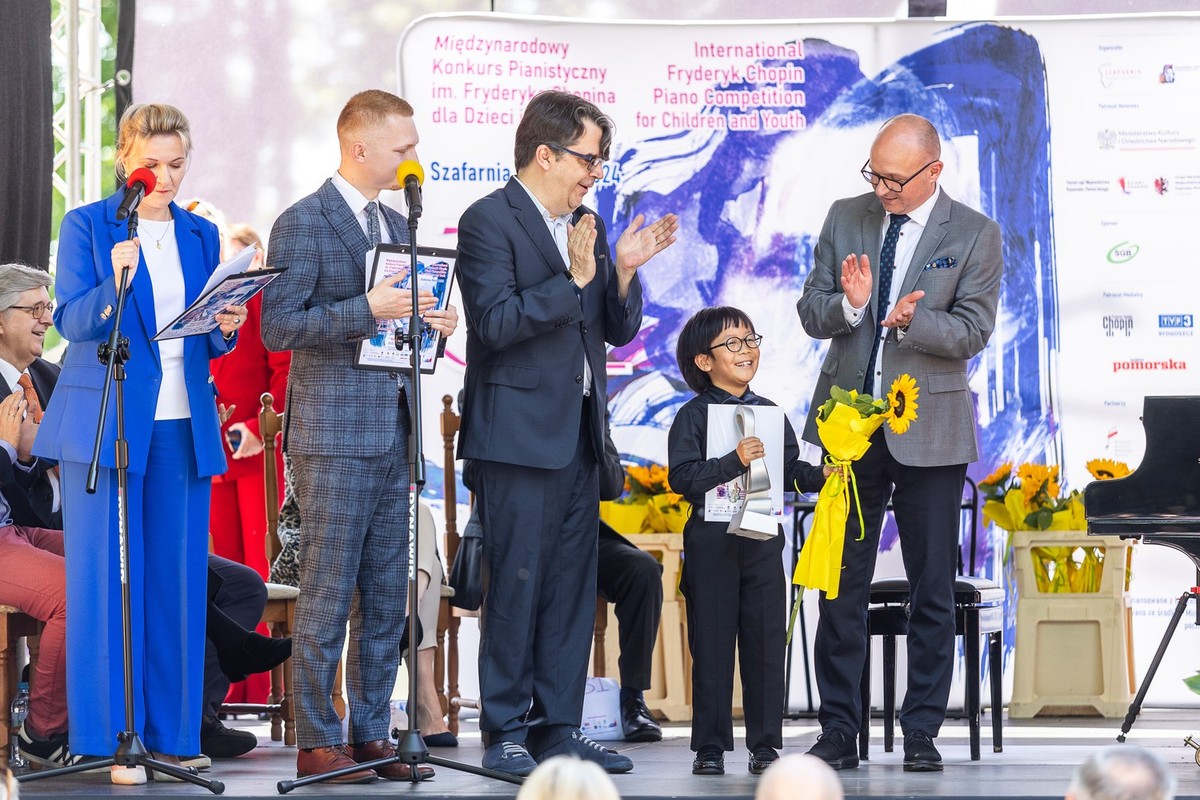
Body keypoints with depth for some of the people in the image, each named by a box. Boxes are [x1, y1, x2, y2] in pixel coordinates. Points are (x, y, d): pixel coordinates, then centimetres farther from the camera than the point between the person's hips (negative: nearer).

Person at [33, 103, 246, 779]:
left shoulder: (201, 235, 14)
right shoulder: (88, 226, 1)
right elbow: (72, 321, -8)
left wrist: (227, 329, -6)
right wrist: (115, 286, -26)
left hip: (183, 427, 4)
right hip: (105, 422, -4)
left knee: (179, 582, 3)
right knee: (105, 578, -5)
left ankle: (170, 734, 10)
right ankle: (102, 741, -1)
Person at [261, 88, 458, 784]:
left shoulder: (397, 225, 17)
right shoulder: (304, 223, -7)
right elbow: (279, 326, -14)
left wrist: (435, 321, 5)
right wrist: (367, 311, -22)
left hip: (394, 433, 8)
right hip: (335, 433, -8)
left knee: (387, 596, 9)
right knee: (328, 595, -5)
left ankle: (371, 734, 15)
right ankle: (317, 741, 0)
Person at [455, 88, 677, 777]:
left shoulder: (587, 227, 15)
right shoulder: (489, 221, -7)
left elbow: (618, 329, 15)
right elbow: (497, 322, -17)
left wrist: (623, 272, -3)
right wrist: (573, 280, -21)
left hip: (578, 435, 8)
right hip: (520, 431, -8)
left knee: (573, 586, 8)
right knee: (516, 586, -5)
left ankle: (559, 728, 14)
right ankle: (506, 734, 1)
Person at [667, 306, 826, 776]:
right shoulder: (693, 416, -5)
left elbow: (791, 470, 14)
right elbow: (683, 478, -15)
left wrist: (821, 476, -4)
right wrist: (734, 461, -23)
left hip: (763, 541, 4)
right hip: (712, 540, -4)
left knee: (766, 644, 6)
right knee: (712, 645, 1)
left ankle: (765, 743, 13)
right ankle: (709, 747, 8)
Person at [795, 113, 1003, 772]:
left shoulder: (975, 236, -3)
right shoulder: (845, 219, 5)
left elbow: (972, 332, -8)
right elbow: (810, 314, 4)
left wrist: (914, 320, -27)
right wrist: (849, 303, -18)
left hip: (929, 431, -2)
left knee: (932, 587, 2)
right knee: (841, 583, 4)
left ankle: (922, 734, 10)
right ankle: (838, 731, 10)